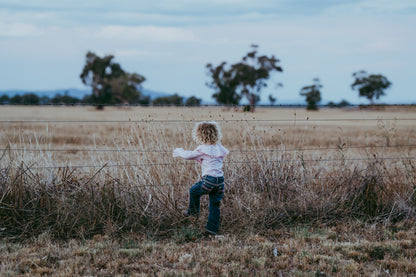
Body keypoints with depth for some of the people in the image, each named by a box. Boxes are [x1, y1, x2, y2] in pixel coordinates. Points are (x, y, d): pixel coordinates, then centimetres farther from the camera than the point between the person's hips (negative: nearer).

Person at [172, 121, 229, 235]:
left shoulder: (203, 149, -9)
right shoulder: (219, 148, 12)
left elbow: (189, 155, 3)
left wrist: (179, 152, 21)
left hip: (209, 179, -6)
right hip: (220, 180, 6)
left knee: (194, 191, 20)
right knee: (215, 204, 10)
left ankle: (193, 211, 37)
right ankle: (213, 228, 10)